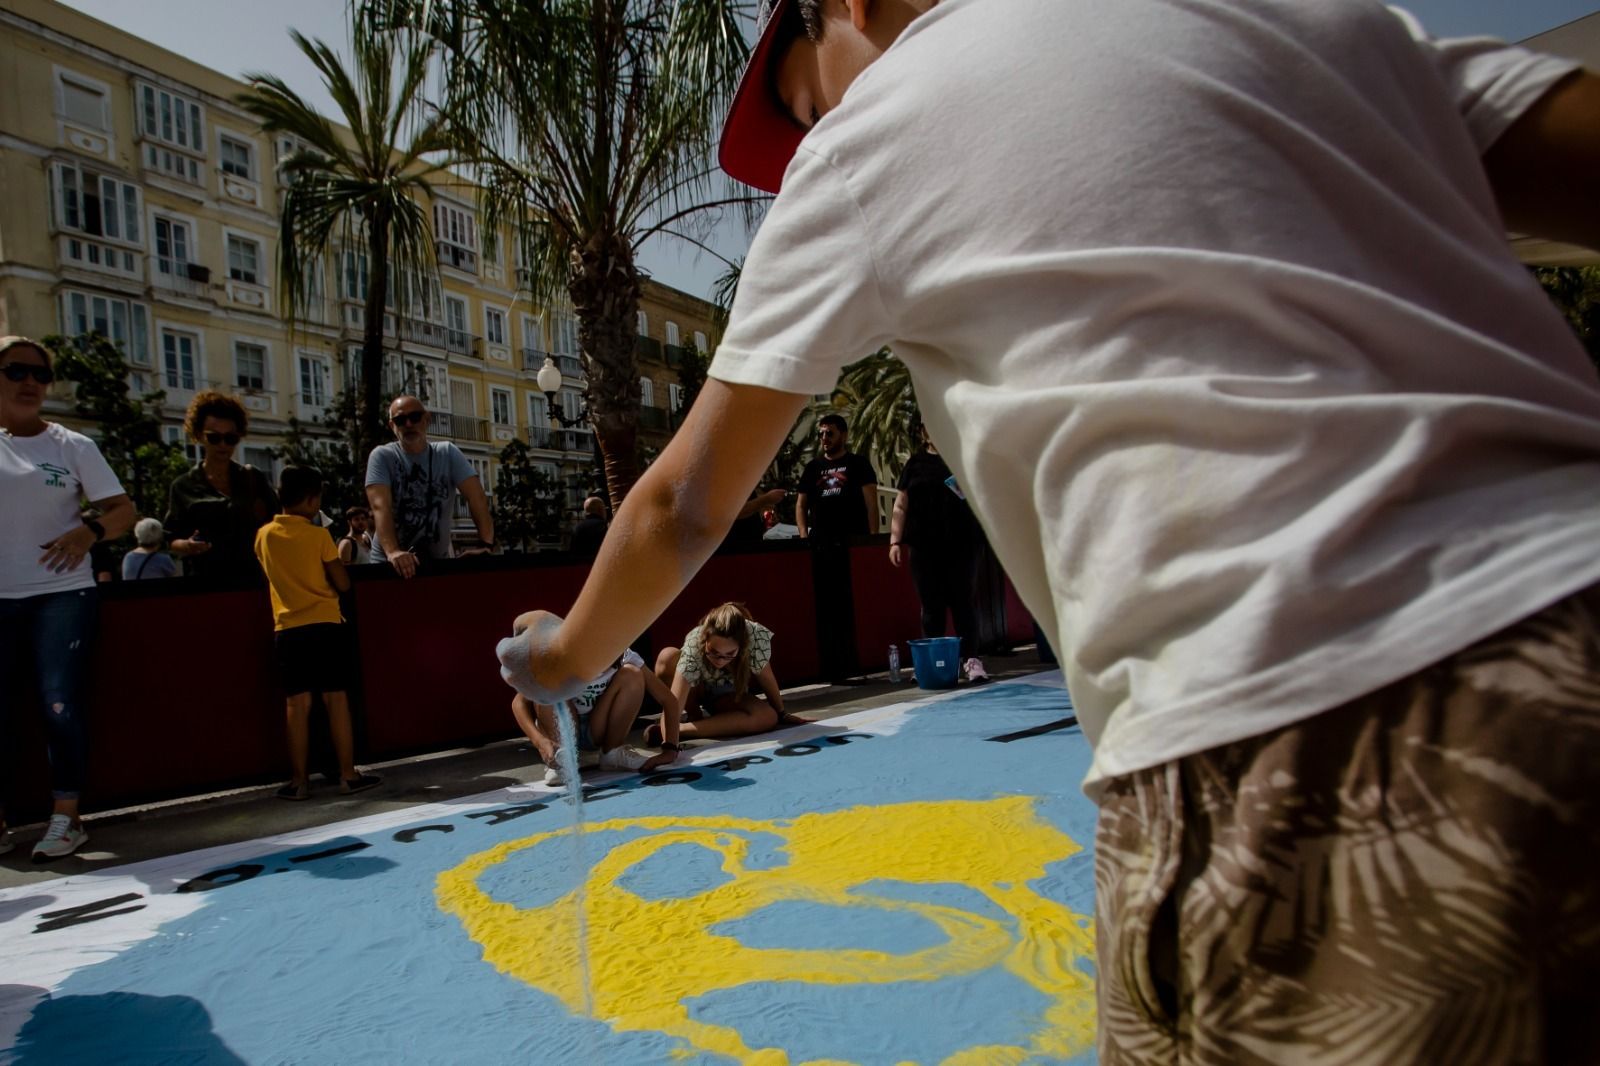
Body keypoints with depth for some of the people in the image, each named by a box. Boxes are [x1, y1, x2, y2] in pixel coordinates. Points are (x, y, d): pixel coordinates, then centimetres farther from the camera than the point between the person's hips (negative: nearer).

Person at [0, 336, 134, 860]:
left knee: (60, 704, -5)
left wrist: (89, 531, -19)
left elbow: (124, 510, 0)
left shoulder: (72, 446, 3)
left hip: (61, 594, -2)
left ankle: (66, 818, 6)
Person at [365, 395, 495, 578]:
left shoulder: (448, 453, 4)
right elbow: (381, 506, -15)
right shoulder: (382, 456, -2)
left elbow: (476, 497, -5)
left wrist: (486, 543, -19)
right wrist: (392, 552, -31)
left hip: (438, 561, 2)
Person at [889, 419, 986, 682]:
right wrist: (895, 541, 3)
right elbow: (901, 506, 11)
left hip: (960, 544, -2)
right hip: (924, 546, 2)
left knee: (962, 602, -3)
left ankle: (971, 660, -1)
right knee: (931, 606, 5)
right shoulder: (915, 463, 12)